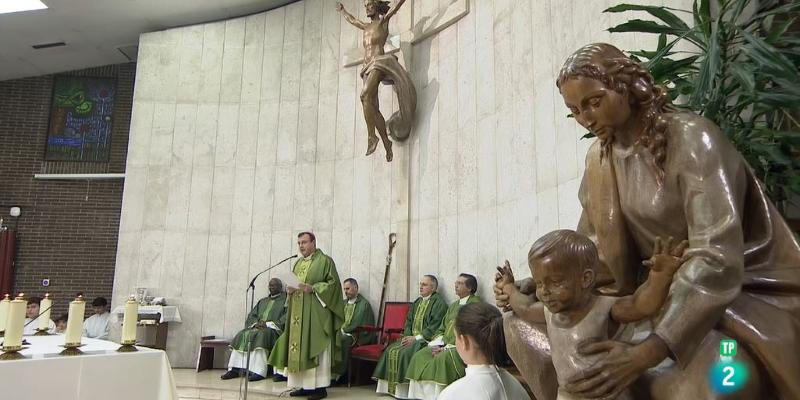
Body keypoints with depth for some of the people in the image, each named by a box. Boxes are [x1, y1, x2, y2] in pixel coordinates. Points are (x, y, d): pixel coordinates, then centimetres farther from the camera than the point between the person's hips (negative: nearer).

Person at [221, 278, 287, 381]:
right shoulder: (263, 301, 28)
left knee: (260, 335, -36)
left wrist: (267, 324, -15)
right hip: (258, 327, 6)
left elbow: (286, 318, -7)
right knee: (242, 335, -21)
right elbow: (251, 316, 19)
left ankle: (258, 372, -43)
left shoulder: (285, 300, 8)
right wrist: (256, 323, -5)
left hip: (274, 329, -6)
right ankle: (235, 369, -29)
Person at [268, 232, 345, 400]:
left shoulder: (325, 261, -3)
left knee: (316, 348, -7)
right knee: (299, 349, 5)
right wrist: (290, 289, 2)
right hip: (298, 314, 7)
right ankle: (305, 385, 11)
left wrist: (312, 288, -19)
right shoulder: (298, 263, 20)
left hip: (316, 313, -7)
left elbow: (333, 283, -9)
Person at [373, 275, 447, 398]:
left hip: (426, 339, -8)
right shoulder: (417, 302, 19)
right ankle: (392, 387, -7)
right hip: (412, 337, 8)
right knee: (391, 350, -11)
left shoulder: (439, 303, -7)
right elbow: (408, 322, 19)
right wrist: (407, 336, 0)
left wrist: (416, 338, -17)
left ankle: (403, 390, -19)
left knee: (405, 353, -28)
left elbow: (435, 326, -16)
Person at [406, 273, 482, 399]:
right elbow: (442, 329, 22)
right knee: (420, 356, -12)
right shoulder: (453, 305, 21)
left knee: (442, 359, -33)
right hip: (445, 345, 8)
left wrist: (447, 347, -16)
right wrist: (436, 344, 1)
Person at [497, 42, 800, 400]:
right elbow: (592, 247, 9)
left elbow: (716, 257, -27)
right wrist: (538, 284, -9)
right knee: (522, 323, -1)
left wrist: (646, 353, -36)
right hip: (661, 294, 7)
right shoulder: (600, 157, 3)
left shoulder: (691, 138, -18)